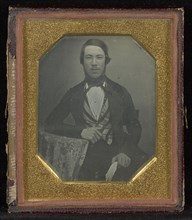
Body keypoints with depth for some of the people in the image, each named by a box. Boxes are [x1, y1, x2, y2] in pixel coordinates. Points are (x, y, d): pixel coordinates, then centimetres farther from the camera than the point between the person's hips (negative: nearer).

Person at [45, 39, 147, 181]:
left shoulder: (120, 92, 12)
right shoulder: (73, 94, 13)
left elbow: (134, 127, 10)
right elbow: (50, 124, 10)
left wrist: (126, 152, -9)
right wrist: (80, 131, -6)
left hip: (116, 154, 2)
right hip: (85, 157, -2)